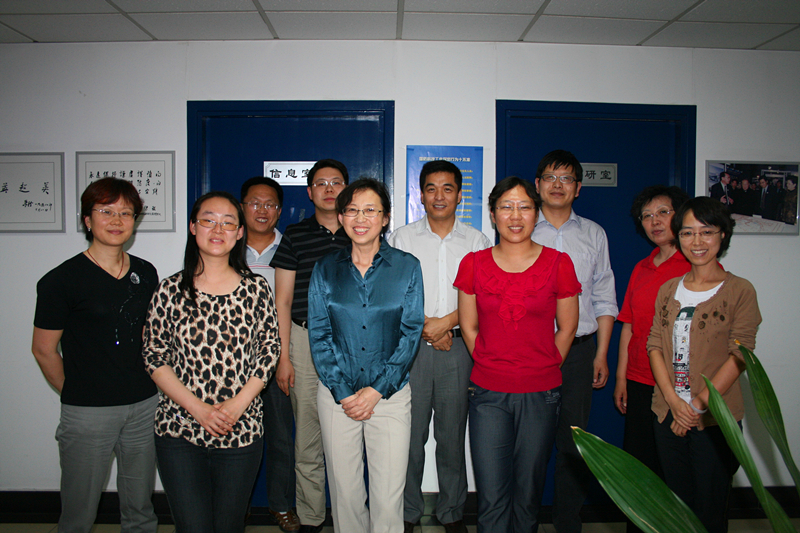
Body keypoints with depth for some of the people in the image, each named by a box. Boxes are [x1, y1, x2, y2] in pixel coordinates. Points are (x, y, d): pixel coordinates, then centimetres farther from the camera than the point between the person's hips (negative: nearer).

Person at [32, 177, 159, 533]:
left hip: (144, 406, 4)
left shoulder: (146, 274, 6)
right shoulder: (62, 280, -8)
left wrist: (147, 387, 9)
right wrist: (76, 395, 4)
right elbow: (44, 350, -2)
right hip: (88, 412, -4)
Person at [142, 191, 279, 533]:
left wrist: (238, 404, -10)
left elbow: (270, 349, 2)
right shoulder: (170, 290, -2)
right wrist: (197, 407, -11)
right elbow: (154, 357, -1)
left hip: (241, 430, 1)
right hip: (179, 430, 0)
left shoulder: (256, 289, 0)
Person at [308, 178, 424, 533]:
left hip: (390, 394, -1)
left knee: (388, 496, 1)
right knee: (344, 490, 10)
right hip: (337, 395, 1)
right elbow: (319, 335, 2)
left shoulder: (407, 267, 0)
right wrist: (342, 393, -7)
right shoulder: (325, 270, 5)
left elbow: (411, 333, -3)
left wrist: (377, 390, -10)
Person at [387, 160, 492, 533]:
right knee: (410, 434, 3)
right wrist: (426, 328, -8)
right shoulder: (401, 238, 7)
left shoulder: (477, 241, 8)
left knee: (452, 434, 6)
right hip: (410, 345, 0)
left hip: (458, 347, 0)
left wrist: (446, 322, -11)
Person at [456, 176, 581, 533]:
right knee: (491, 499, 2)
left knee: (528, 493, 12)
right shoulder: (474, 264, 2)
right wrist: (492, 368, 7)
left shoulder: (558, 263, -1)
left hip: (540, 395, 0)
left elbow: (567, 328, 7)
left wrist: (542, 371, 6)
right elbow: (468, 326, 9)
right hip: (488, 395, 0)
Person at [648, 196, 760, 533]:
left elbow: (738, 357, -11)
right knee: (677, 505, 15)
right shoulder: (668, 290, 8)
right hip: (667, 415, 4)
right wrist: (674, 400, -10)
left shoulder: (740, 291, -5)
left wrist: (697, 405, -14)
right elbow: (655, 345, 3)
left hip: (715, 418, -4)